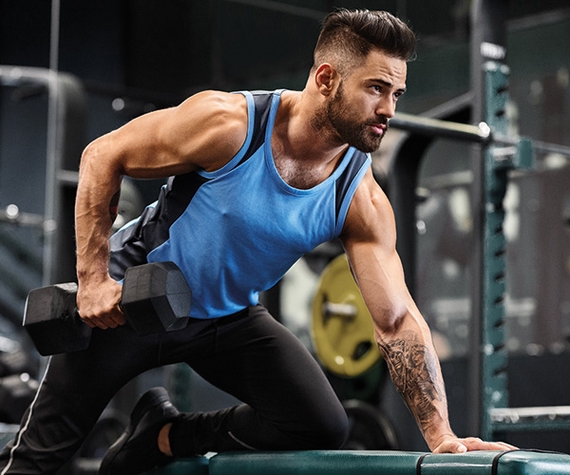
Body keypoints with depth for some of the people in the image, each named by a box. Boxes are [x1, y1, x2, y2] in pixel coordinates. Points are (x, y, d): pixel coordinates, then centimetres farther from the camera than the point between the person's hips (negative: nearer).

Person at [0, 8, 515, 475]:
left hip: (230, 317, 4)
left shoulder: (362, 201, -17)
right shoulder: (229, 123, -28)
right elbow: (103, 157, -17)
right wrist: (93, 277, -20)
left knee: (322, 427, -14)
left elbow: (397, 320, -17)